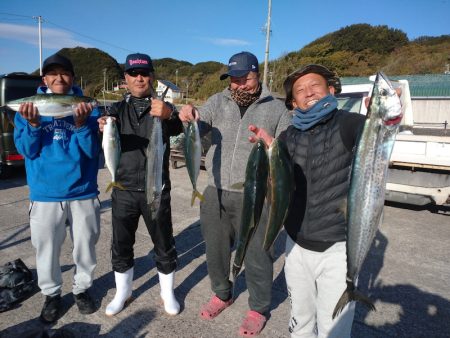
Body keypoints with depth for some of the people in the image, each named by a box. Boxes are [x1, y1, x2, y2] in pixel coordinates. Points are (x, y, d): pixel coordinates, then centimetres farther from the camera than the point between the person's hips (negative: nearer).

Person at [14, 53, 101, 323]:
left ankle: (82, 288, 36)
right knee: (47, 250, 13)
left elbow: (92, 151, -10)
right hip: (44, 194, 1)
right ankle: (52, 294, 35)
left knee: (85, 247, 13)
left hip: (83, 192, 0)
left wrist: (81, 124, -26)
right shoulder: (29, 108, 2)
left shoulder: (88, 108, -2)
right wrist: (32, 124, -21)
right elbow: (27, 150, -4)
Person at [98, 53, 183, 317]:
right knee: (121, 245, 13)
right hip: (123, 190, 2)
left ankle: (168, 293, 32)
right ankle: (122, 293, 36)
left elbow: (178, 129, -23)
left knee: (164, 245, 9)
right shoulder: (118, 109, 7)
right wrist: (104, 129, -33)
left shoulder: (164, 108, 0)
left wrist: (168, 116, -46)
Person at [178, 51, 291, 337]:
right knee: (215, 250, 18)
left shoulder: (276, 108, 0)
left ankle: (259, 309, 33)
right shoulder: (218, 101, 6)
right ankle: (222, 295, 44)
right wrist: (189, 117, -24)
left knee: (256, 257, 8)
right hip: (215, 193, 3)